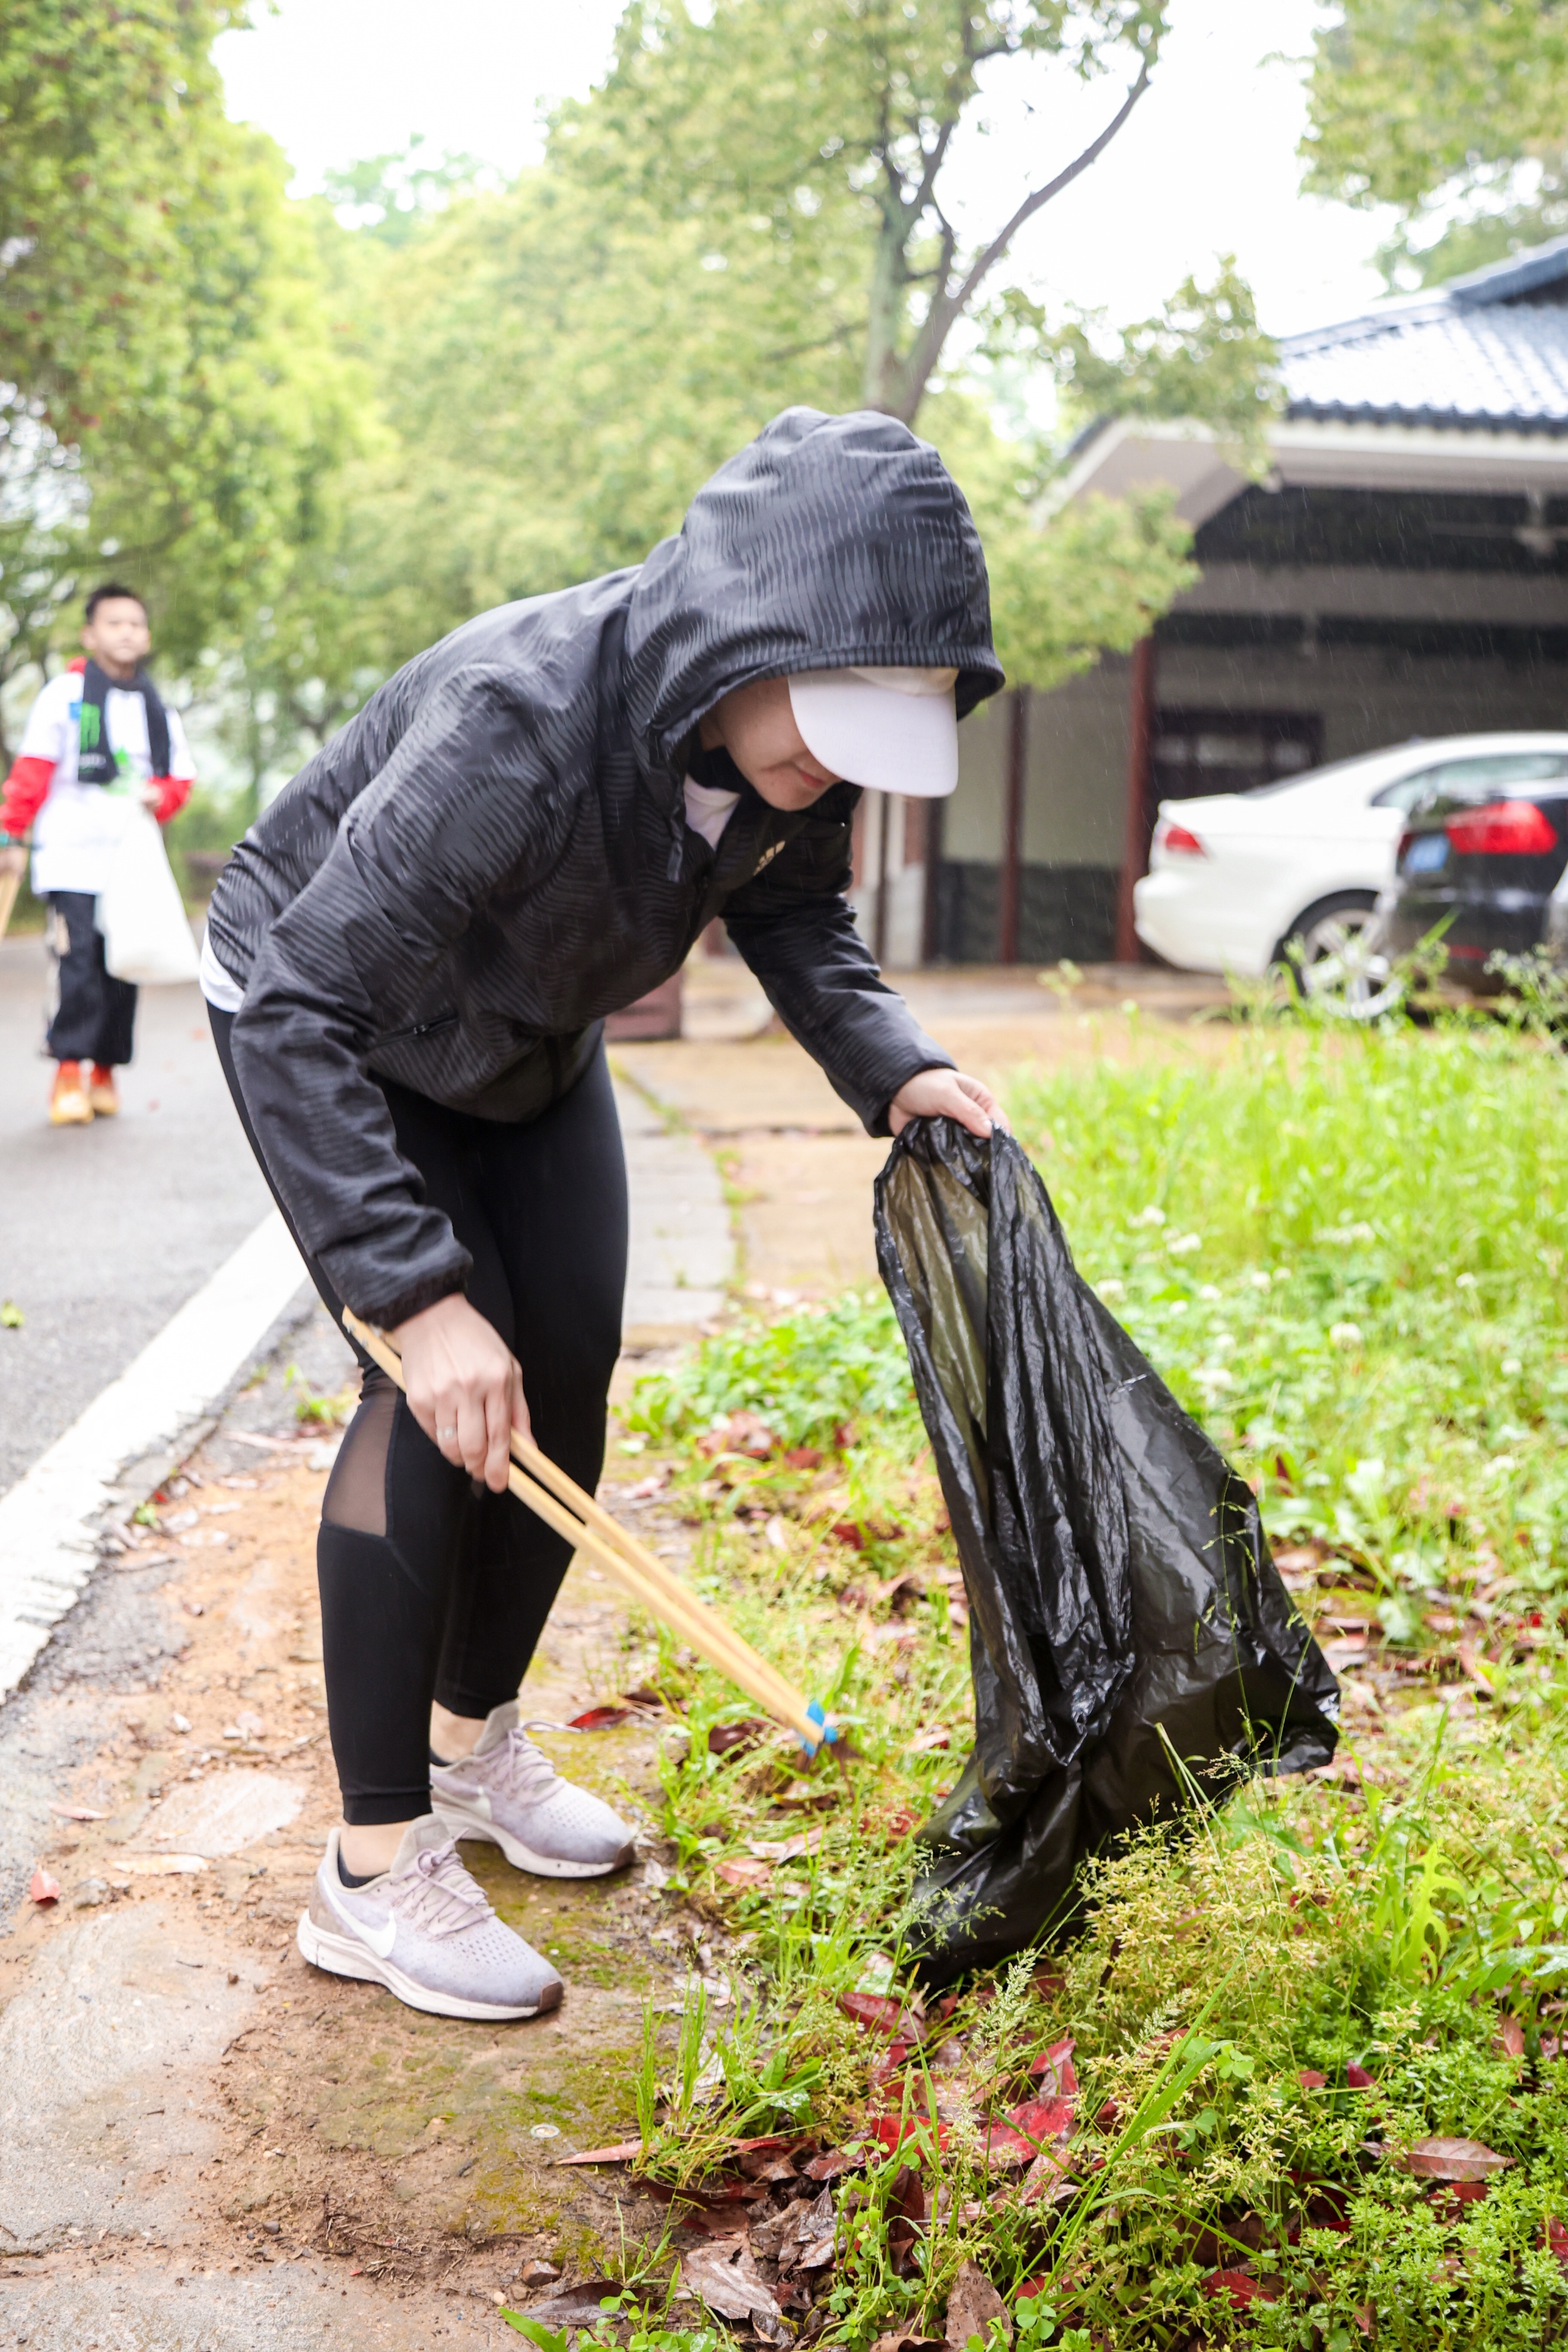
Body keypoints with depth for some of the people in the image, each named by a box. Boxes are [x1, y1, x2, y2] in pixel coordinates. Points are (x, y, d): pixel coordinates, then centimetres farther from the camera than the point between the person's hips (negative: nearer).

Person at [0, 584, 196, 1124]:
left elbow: (181, 777, 19)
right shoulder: (65, 694, 1)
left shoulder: (157, 709, 15)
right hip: (71, 858, -4)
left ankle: (105, 1070, 13)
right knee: (76, 963, -13)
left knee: (123, 968, 3)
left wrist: (160, 795, -3)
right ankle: (69, 1072, -7)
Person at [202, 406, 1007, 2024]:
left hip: (527, 1041, 7)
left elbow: (796, 915, -1)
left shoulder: (789, 728, -22)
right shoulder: (516, 722, -42)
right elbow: (302, 1012, -39)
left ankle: (472, 1743, 27)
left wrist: (889, 1066, -20)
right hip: (317, 1009, -6)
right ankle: (373, 1874, -7)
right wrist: (418, 1292, -43)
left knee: (566, 1378, 5)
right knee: (446, 1386, -18)